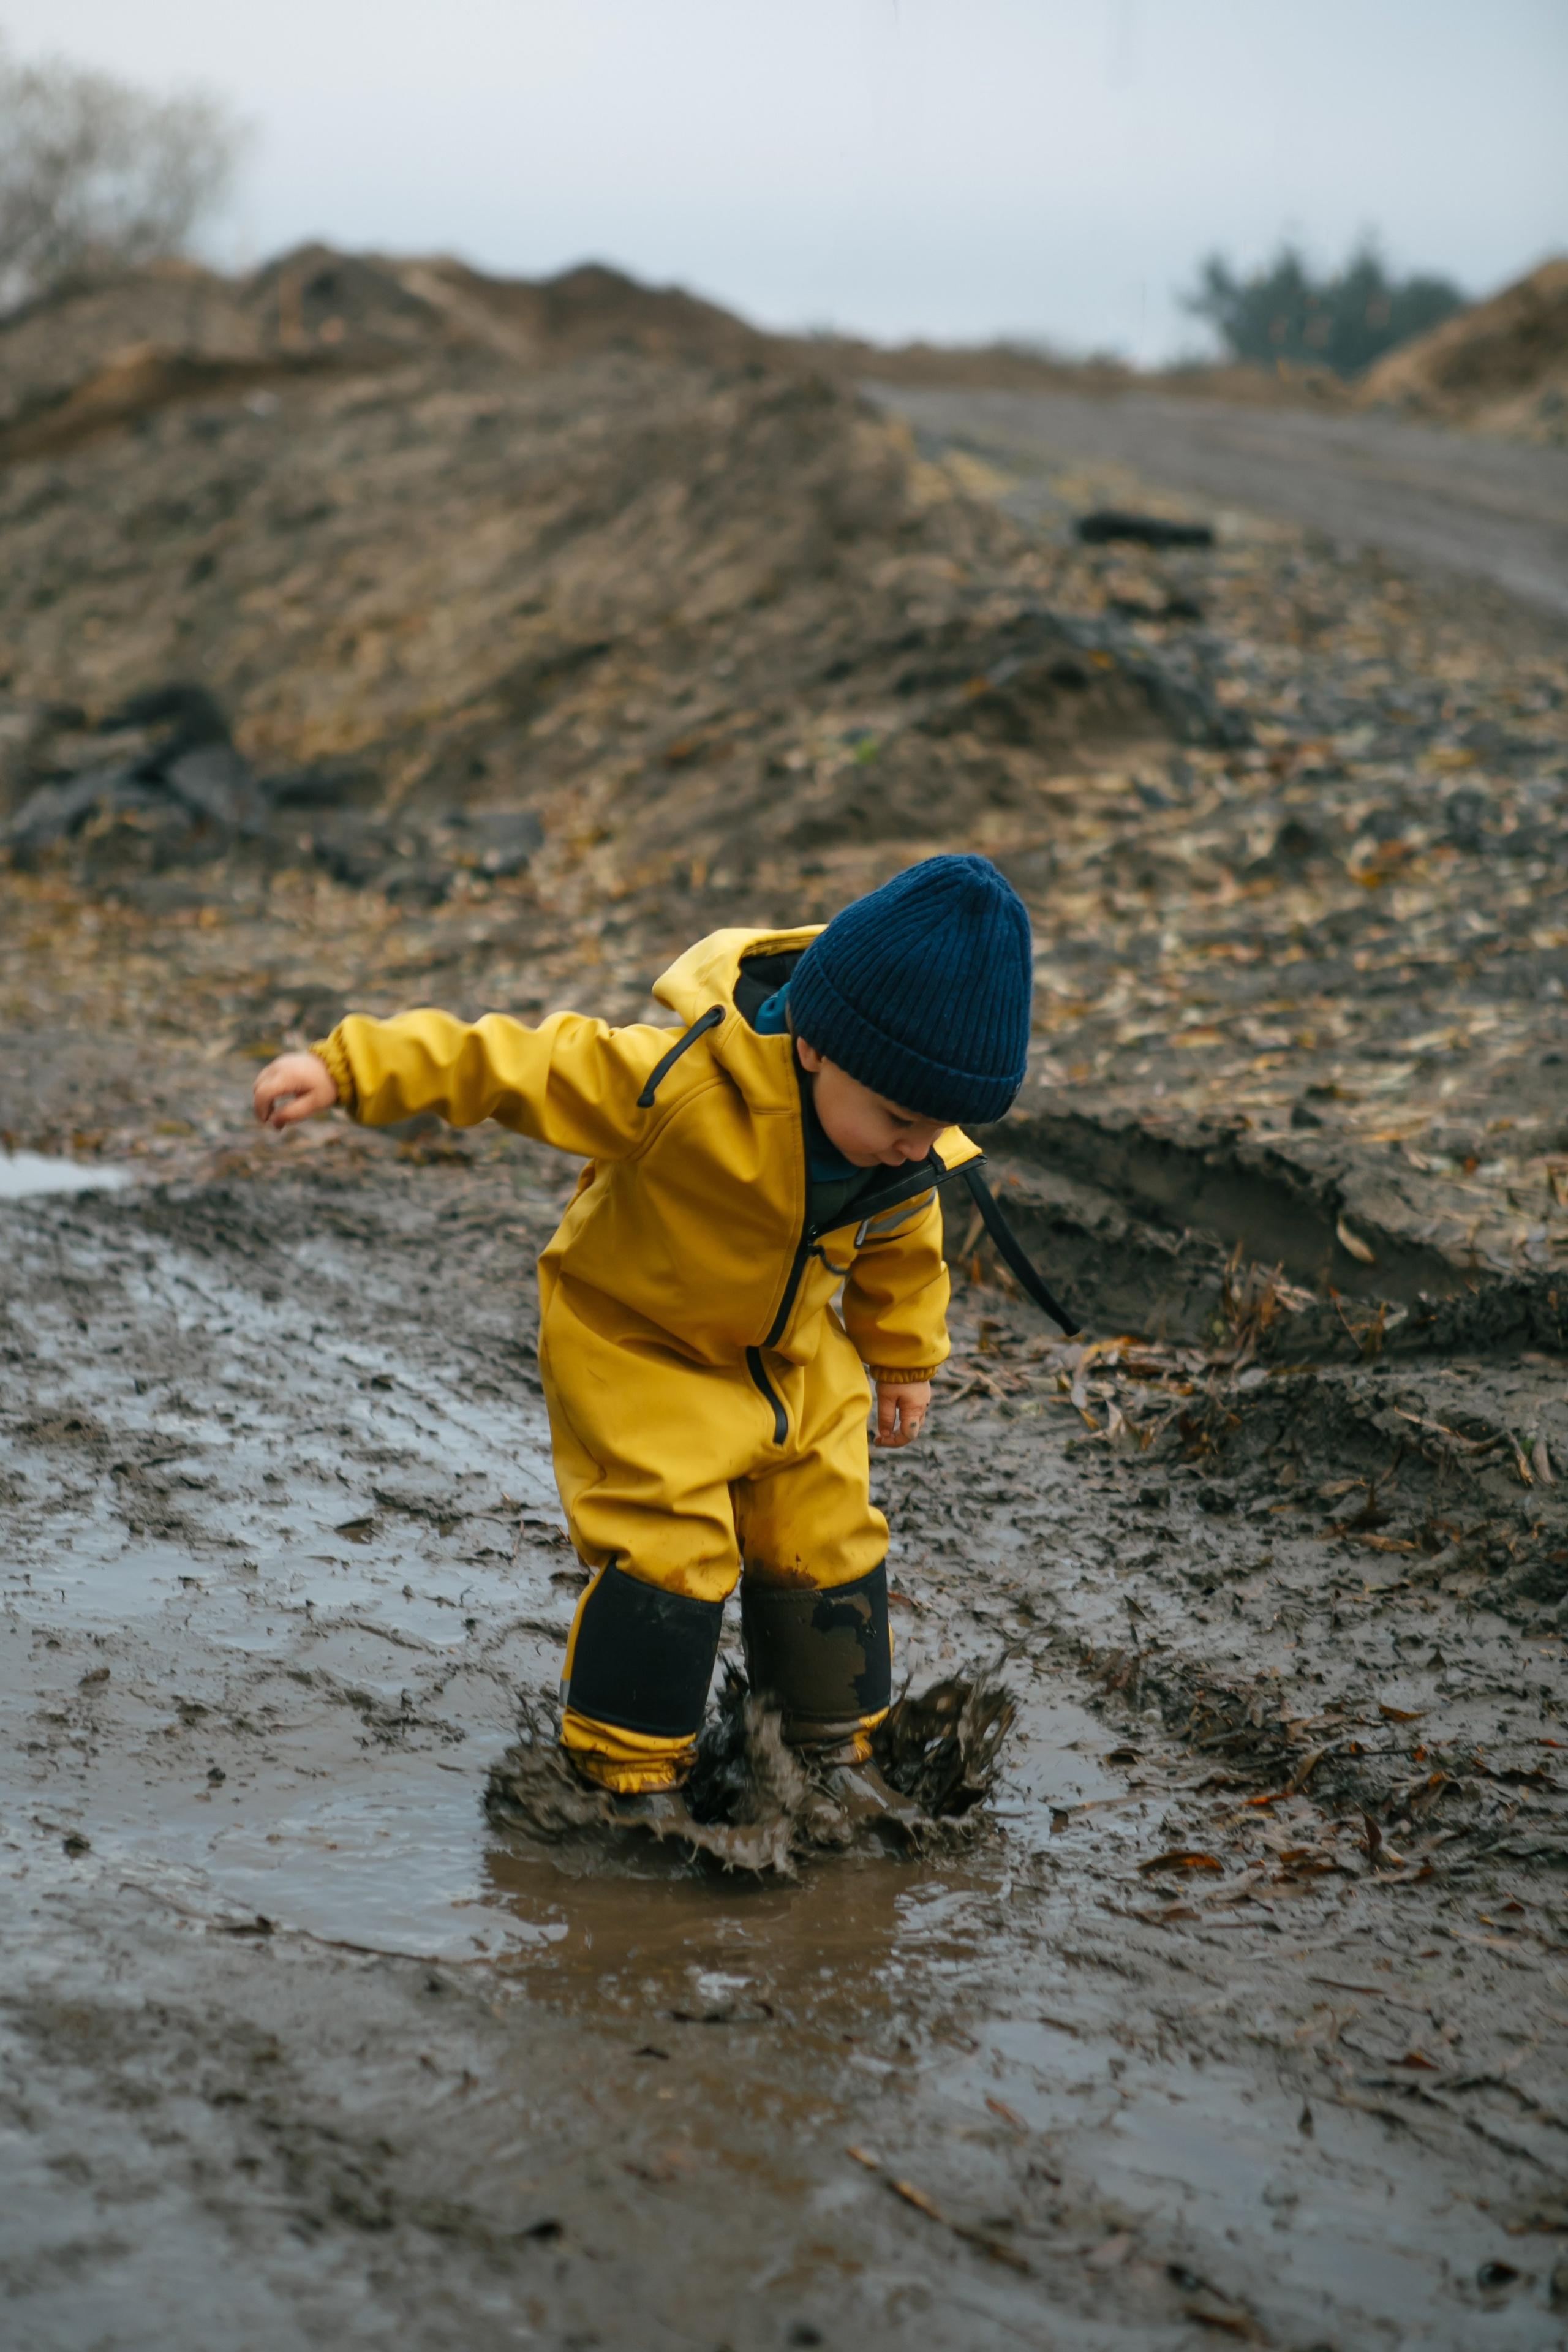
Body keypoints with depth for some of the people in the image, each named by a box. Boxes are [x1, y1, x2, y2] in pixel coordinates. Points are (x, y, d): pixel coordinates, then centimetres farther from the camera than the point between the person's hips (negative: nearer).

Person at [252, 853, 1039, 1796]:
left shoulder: (914, 1153, -15)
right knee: (669, 1554, -13)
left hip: (797, 1363, 6)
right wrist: (350, 1069, -38)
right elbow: (519, 1064, -33)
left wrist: (904, 1358, 21)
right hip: (639, 1347, -6)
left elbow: (902, 1249, 7)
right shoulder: (680, 1084, -37)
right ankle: (629, 1766, 4)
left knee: (827, 1543, 10)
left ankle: (836, 1738, 30)